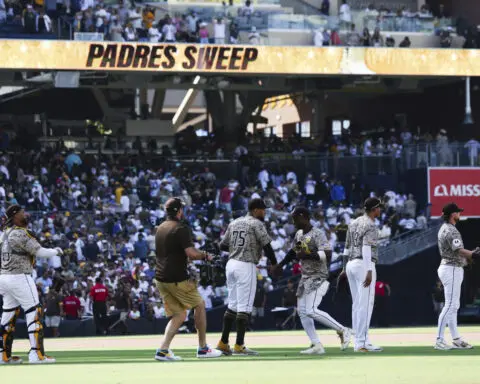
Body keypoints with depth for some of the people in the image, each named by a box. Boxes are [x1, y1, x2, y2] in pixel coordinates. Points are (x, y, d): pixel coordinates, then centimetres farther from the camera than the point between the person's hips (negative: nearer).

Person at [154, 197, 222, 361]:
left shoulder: (160, 229, 15)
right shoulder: (181, 229, -12)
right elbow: (191, 253, -21)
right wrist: (205, 255, -4)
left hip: (160, 279, 8)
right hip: (178, 279, -8)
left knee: (179, 314, 12)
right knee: (200, 305, 10)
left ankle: (163, 349, -5)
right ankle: (203, 348, 13)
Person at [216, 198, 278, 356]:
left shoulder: (234, 223, 14)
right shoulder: (256, 224, -7)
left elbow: (222, 245, 17)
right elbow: (266, 245, -12)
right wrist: (274, 264, 0)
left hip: (231, 265, 7)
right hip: (246, 266, -7)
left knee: (233, 304, 15)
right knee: (244, 306, -5)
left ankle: (223, 343, 14)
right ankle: (239, 346, -7)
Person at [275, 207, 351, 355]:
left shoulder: (318, 234, -15)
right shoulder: (299, 234, 12)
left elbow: (327, 255, -25)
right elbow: (293, 252, 28)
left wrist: (306, 255, -26)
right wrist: (279, 266, 24)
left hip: (318, 277, -9)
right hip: (305, 278, 10)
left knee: (311, 311, -20)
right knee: (302, 311, 4)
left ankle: (343, 331, -10)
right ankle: (317, 345, 5)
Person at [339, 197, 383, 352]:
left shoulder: (354, 223, 16)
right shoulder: (370, 225, -11)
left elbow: (347, 247, 20)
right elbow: (366, 248, -22)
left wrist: (345, 269, 26)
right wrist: (369, 271, -27)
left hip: (351, 265, 9)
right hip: (364, 264, -9)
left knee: (357, 304, 10)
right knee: (366, 304, -8)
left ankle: (359, 342, 11)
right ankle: (362, 343, -12)